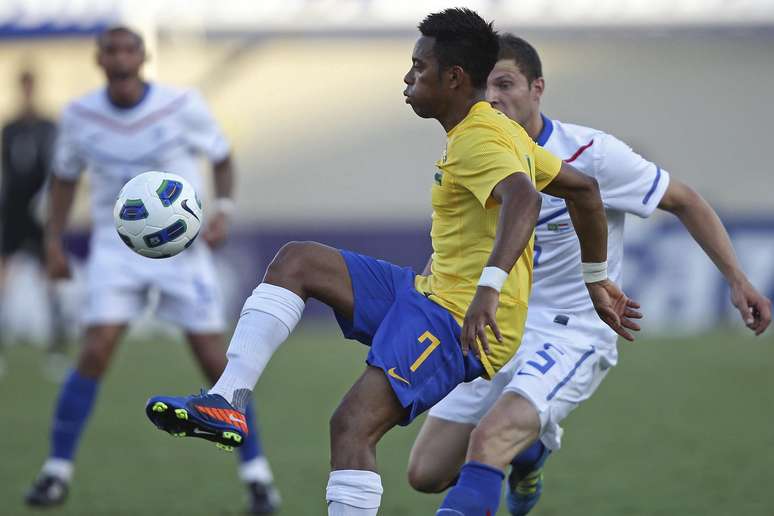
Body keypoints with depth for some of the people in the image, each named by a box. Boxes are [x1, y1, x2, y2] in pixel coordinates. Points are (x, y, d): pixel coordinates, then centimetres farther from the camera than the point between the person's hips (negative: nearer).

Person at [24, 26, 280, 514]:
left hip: (182, 247, -1)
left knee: (215, 360, -4)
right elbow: (65, 176, 12)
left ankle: (257, 474, 7)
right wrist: (54, 241, 5)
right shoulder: (80, 115, -4)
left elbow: (222, 157, 4)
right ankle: (57, 470, -4)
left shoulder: (183, 106, -11)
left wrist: (223, 211, -11)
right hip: (116, 248, 1)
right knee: (95, 352, -15)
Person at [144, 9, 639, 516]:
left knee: (353, 425, -24)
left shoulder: (478, 141, -16)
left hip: (460, 324, -11)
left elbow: (524, 198, -36)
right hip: (431, 294, 11)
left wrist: (490, 286, -49)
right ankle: (227, 402, -8)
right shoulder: (506, 131, 16)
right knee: (296, 261, 5)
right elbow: (584, 188, 23)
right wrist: (597, 280, 28)